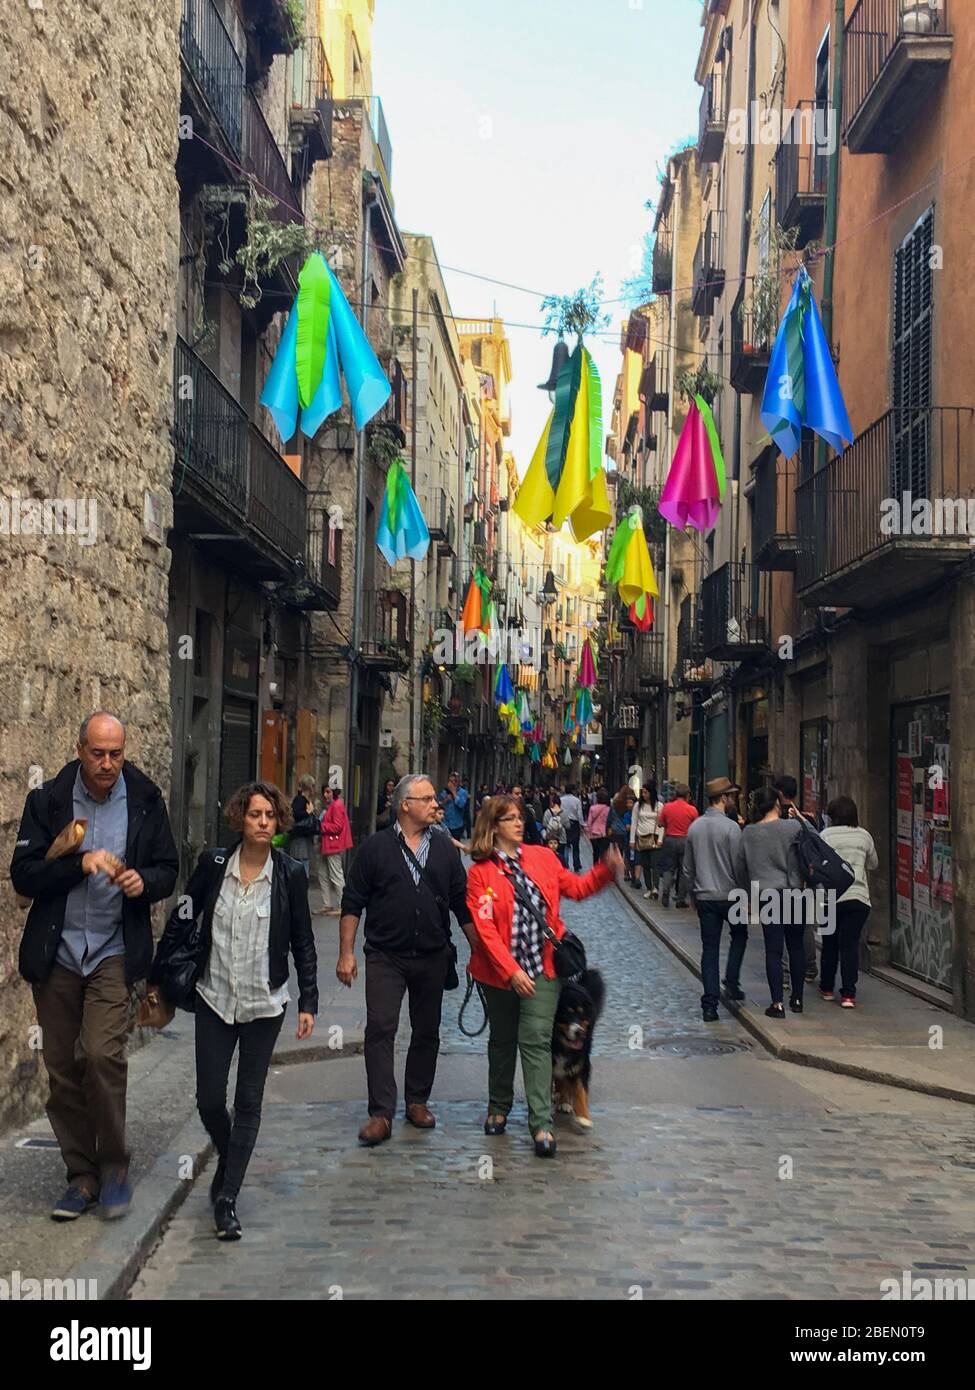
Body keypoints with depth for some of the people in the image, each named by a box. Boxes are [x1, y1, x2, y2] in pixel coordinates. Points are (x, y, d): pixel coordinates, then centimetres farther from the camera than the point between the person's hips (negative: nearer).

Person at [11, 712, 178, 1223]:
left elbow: (168, 869, 8)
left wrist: (144, 881, -14)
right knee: (62, 1068, 6)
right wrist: (80, 863, -20)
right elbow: (23, 875, -6)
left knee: (103, 1053, -17)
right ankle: (82, 1175, 21)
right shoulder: (47, 800, -1)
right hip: (55, 955, 2)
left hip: (113, 952, -1)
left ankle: (113, 1165, 4)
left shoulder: (145, 800, 1)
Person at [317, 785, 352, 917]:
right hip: (327, 845, 11)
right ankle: (327, 905, 19)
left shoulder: (337, 805, -15)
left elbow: (337, 826, -21)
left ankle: (341, 906, 0)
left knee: (336, 876, -6)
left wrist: (320, 826, -14)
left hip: (334, 846, -11)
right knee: (323, 875, 13)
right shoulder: (330, 806, 18)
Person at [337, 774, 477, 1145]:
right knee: (380, 1030, -10)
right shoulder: (375, 847, -2)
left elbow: (462, 905, 12)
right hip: (385, 957, -3)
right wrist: (346, 953, -6)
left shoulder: (445, 850, 8)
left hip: (432, 958, 4)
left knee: (427, 1032, 11)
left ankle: (418, 1101, 26)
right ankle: (381, 1114, -7)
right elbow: (352, 903, 0)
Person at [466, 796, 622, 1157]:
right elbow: (485, 929, -13)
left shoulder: (541, 857, 3)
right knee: (502, 1040, 15)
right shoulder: (480, 872, -7)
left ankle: (541, 1124, -4)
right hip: (500, 972, -1)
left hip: (543, 967, 1)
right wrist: (512, 972, -20)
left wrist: (607, 869, -5)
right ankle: (498, 1107, 35)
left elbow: (576, 887, 13)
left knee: (536, 1041, -6)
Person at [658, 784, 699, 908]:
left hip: (670, 839, 1)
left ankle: (665, 892, -5)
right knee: (683, 870, 7)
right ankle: (681, 899, 9)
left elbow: (660, 823, 5)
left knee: (668, 868, 11)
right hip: (685, 841, -1)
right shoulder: (692, 810, -8)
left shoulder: (667, 807, -4)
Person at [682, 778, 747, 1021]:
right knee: (739, 934, 22)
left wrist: (693, 893, 20)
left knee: (709, 949, 6)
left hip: (704, 897, 4)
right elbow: (739, 865, -12)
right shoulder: (730, 828, -14)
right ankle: (731, 982, 14)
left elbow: (688, 867, 10)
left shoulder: (695, 826, 4)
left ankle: (709, 1005, 3)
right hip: (729, 895, -4)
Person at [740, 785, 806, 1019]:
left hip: (766, 894, 0)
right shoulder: (793, 827, -7)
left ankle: (777, 1003, -4)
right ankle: (797, 999, 21)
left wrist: (751, 891, 15)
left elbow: (746, 866, 6)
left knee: (773, 949, 1)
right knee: (796, 946, 13)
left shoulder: (748, 832, 0)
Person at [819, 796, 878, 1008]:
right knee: (850, 944, 2)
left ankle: (827, 988, 27)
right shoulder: (864, 835, 6)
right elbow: (873, 864, 20)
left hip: (831, 897, -1)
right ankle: (848, 994, -4)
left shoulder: (825, 835, -4)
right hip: (859, 896, 1)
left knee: (830, 943, 14)